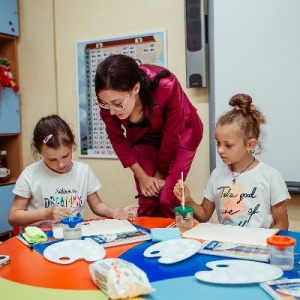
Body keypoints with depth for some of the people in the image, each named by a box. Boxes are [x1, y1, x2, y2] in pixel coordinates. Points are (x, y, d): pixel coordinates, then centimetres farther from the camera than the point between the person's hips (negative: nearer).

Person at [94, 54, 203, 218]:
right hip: (142, 136, 3)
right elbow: (117, 138, -10)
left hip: (181, 133, -2)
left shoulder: (166, 87, -37)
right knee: (147, 201, -2)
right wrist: (142, 176, -9)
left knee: (168, 199, -11)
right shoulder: (108, 96, -27)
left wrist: (160, 175, -9)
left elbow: (172, 135, -21)